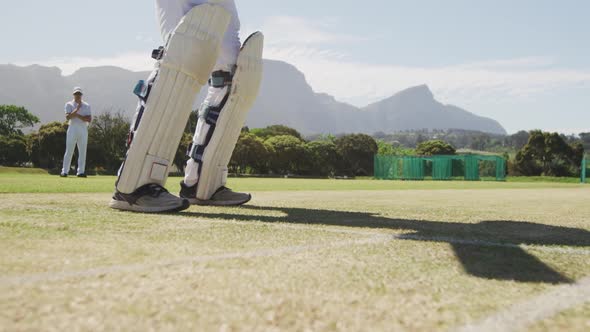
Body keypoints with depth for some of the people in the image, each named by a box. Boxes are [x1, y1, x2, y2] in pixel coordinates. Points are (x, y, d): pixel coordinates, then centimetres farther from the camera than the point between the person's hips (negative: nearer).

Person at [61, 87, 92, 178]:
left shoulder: (86, 105, 11)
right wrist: (77, 109, -14)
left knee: (82, 151, 0)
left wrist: (77, 115, -10)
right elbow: (68, 117, -9)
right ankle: (64, 171, -2)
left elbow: (89, 119, -2)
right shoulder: (69, 104, 8)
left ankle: (80, 172, 4)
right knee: (69, 151, -4)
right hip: (72, 128, -2)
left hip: (83, 129, 2)